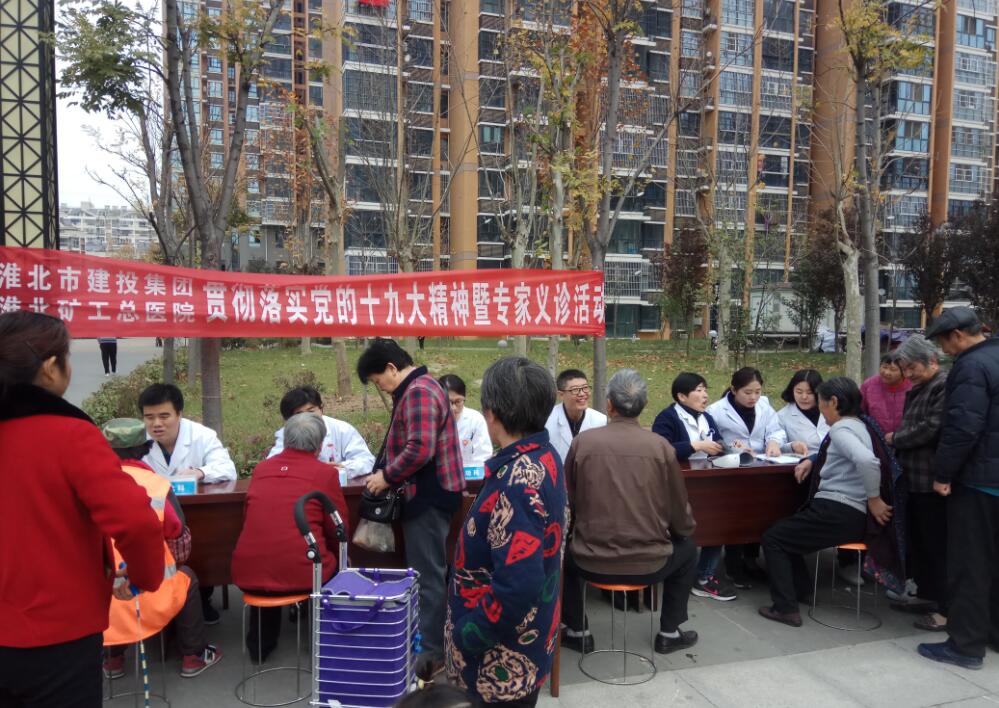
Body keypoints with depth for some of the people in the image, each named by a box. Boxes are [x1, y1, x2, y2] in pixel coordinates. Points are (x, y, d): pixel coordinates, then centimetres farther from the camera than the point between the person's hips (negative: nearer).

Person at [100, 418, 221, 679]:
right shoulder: (157, 485, -9)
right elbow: (180, 540, -1)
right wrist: (171, 566, 20)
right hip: (150, 601, -2)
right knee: (187, 578, 27)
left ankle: (114, 658, 38)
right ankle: (193, 655, 31)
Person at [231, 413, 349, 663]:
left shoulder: (260, 468, 10)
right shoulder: (324, 472, -3)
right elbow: (338, 530, 3)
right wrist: (332, 553, 25)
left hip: (249, 575, 4)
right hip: (302, 575, -4)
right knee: (337, 564, 26)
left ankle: (260, 644, 44)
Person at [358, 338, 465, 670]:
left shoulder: (418, 392, -17)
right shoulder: (418, 388, 16)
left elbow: (420, 449, -27)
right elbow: (402, 443, 21)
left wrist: (387, 477, -15)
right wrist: (385, 471, 9)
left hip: (428, 495, -11)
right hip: (428, 492, 11)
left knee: (427, 575, -2)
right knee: (430, 572, 17)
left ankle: (431, 653, 7)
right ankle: (431, 641, 28)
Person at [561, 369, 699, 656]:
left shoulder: (582, 441, -9)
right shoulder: (661, 446, -10)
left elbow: (567, 501, 4)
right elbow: (679, 509, 1)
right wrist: (684, 531, 25)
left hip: (592, 562, 0)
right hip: (649, 563, 0)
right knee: (687, 550, 31)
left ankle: (577, 632, 36)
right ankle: (669, 633, 34)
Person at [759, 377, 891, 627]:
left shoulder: (841, 429, -16)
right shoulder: (855, 425, 15)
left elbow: (867, 461, -35)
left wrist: (874, 499, -24)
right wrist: (810, 461, 16)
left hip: (838, 513, -10)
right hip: (850, 512, 10)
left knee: (773, 538, -1)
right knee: (787, 531, 26)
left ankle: (786, 608, -2)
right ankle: (800, 590, 32)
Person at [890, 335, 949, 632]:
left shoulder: (945, 386, -14)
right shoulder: (917, 390, 16)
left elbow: (932, 429, -21)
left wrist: (895, 438, -8)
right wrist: (898, 440, 6)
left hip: (933, 482, -9)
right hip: (915, 478, 9)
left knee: (938, 545, -2)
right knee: (918, 540, 17)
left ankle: (947, 609, 8)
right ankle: (928, 594, 30)